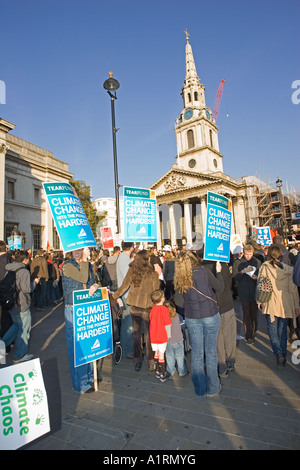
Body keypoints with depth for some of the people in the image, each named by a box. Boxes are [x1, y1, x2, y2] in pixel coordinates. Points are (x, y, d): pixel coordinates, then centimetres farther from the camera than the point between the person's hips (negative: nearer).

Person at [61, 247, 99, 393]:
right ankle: (81, 384, 19)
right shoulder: (68, 265, -12)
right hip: (73, 311, -6)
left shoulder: (88, 265, 9)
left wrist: (95, 285, -11)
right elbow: (83, 279, -25)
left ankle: (89, 375, 35)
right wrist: (83, 259, -19)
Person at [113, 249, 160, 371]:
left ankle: (137, 361, 28)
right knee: (149, 334, 11)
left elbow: (124, 287, 0)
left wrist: (113, 296, 13)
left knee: (136, 333, 17)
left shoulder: (131, 270, -4)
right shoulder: (153, 274, -12)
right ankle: (151, 362, 22)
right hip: (147, 307, -3)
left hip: (134, 307, 3)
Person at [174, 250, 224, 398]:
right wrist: (218, 272, 11)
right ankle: (212, 388, 25)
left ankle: (200, 389, 26)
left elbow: (179, 301, 5)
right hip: (210, 315, -2)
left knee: (196, 352, 13)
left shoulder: (180, 279, -3)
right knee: (211, 352, 12)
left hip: (191, 318, 2)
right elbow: (220, 287, -1)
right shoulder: (204, 271, -11)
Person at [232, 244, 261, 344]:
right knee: (246, 314, 0)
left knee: (254, 313, 10)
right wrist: (243, 272, -22)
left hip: (255, 291, 2)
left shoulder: (257, 262, 5)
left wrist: (257, 277, -13)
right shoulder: (237, 262, -1)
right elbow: (234, 277, -6)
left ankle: (253, 332, 28)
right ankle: (249, 336, 8)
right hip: (244, 292, -2)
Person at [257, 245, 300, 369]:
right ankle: (283, 355, 23)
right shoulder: (288, 269, -3)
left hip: (271, 304, -2)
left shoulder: (264, 267, -10)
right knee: (283, 330, 16)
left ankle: (278, 353, -8)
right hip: (285, 304, 3)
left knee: (272, 330, 9)